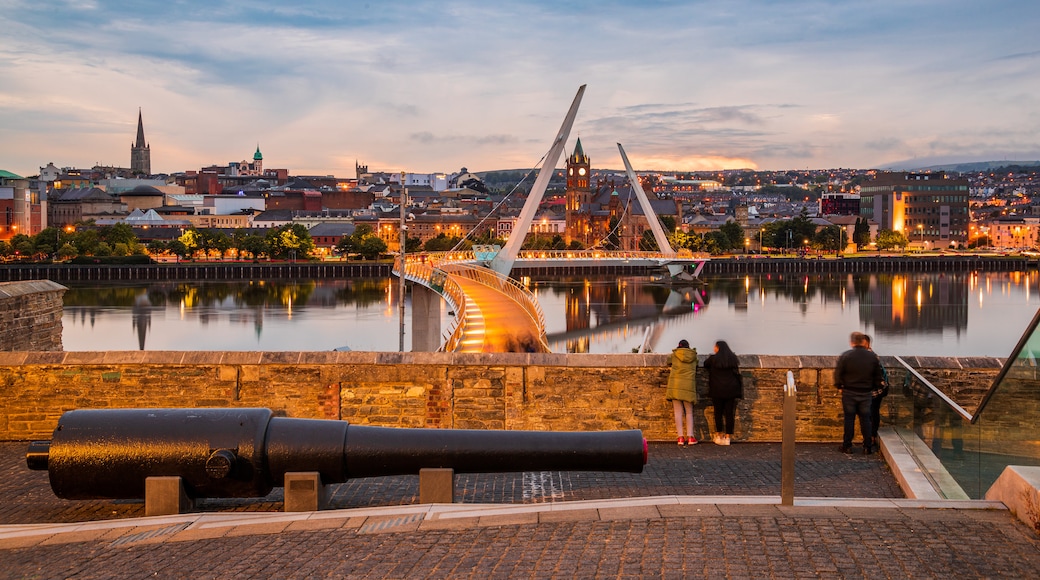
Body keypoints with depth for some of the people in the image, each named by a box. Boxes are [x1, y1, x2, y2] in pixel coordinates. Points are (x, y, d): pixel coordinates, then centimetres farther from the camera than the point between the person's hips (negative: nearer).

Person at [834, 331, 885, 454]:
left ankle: (847, 446, 10)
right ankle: (867, 447, 10)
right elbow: (878, 376, 7)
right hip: (866, 393, 2)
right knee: (865, 419, 9)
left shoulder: (845, 356, -10)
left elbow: (838, 374, -8)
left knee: (849, 419, 6)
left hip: (849, 393, -2)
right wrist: (875, 388, 19)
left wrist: (839, 386, 6)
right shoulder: (873, 357, 0)